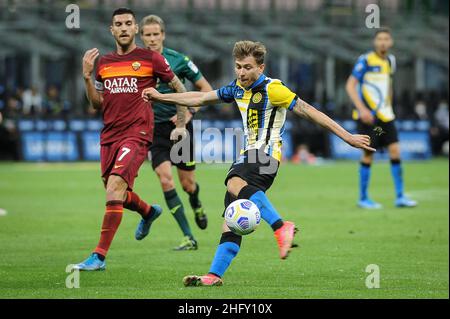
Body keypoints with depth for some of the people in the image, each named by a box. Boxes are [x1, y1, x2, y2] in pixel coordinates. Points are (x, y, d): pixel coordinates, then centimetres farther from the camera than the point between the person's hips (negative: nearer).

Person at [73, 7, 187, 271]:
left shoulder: (151, 59, -1)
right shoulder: (103, 63, 12)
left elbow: (179, 88, 9)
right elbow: (98, 104, 15)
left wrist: (182, 124, 6)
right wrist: (87, 77, 0)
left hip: (137, 134, -6)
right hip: (109, 135, 6)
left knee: (115, 187, -21)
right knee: (117, 195, 14)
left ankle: (99, 256, -21)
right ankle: (149, 212, 50)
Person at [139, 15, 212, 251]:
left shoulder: (178, 60, -7)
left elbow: (206, 89, -1)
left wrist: (189, 113, -12)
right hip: (155, 130, 1)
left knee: (187, 184, 5)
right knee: (165, 180, -16)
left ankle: (196, 205, 45)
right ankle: (188, 238, -12)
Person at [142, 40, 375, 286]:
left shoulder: (271, 89, -9)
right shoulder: (237, 89, 16)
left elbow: (308, 111, -9)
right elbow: (201, 98, 27)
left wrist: (347, 137, -10)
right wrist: (160, 97, 29)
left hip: (266, 153, -8)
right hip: (249, 155, 8)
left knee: (235, 183, -36)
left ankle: (281, 227, -43)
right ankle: (214, 276, -6)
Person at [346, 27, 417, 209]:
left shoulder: (390, 61, 10)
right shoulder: (365, 61, -9)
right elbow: (350, 85, -11)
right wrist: (362, 109, -21)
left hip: (385, 115, 6)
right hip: (368, 116, -6)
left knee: (395, 151, -3)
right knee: (368, 155, -3)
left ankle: (400, 197, 2)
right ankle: (363, 199, 9)